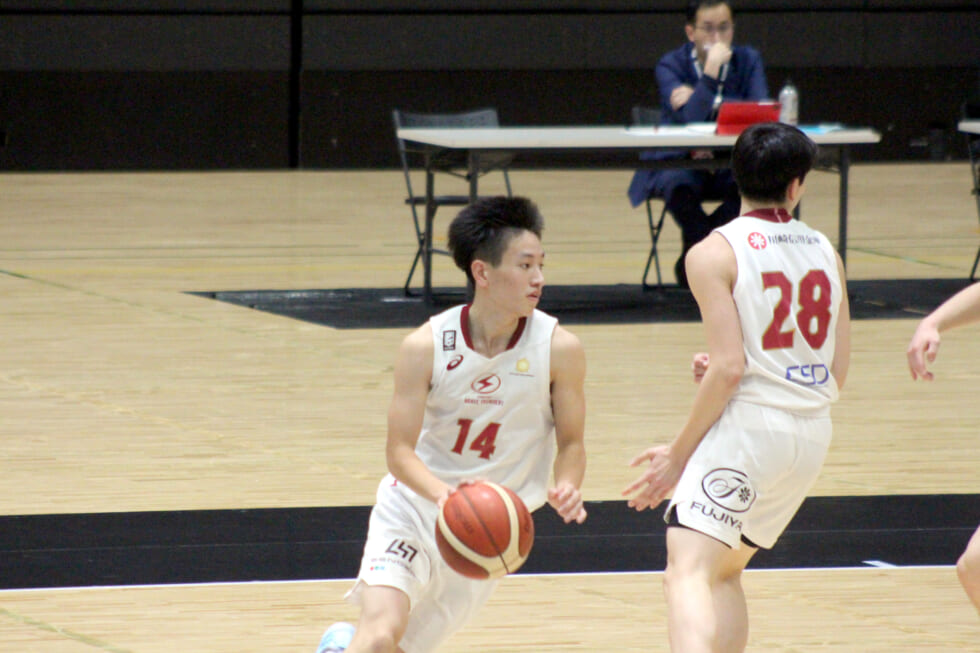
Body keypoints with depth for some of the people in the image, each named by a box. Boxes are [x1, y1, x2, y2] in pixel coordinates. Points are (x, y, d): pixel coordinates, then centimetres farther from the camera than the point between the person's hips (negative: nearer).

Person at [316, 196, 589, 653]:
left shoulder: (558, 349, -13)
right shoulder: (427, 346, -15)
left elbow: (571, 443, -4)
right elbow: (399, 450, -14)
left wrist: (566, 487, -27)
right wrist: (441, 493, -35)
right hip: (414, 507, -2)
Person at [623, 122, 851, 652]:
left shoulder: (715, 253, -5)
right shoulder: (825, 252, 13)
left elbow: (729, 368, -13)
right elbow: (838, 373, 14)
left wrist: (679, 454, -5)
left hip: (748, 424, -7)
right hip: (813, 432, 7)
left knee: (688, 571, -19)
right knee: (724, 569, 24)